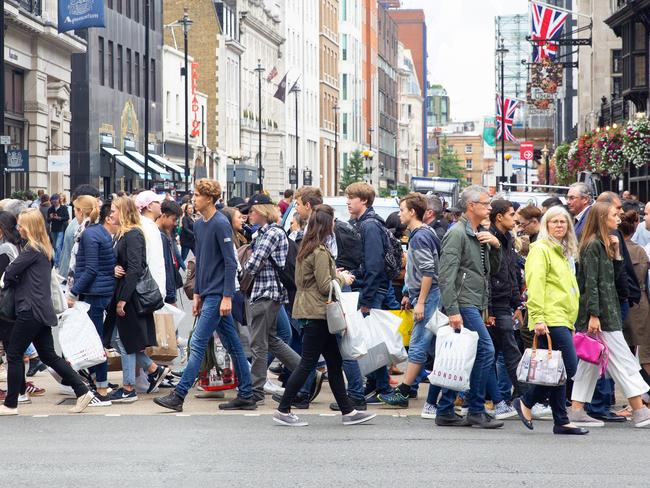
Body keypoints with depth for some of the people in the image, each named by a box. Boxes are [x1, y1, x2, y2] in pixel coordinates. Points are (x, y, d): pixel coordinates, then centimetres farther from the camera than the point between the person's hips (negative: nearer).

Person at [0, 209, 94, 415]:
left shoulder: (32, 249, -13)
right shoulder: (44, 248, 16)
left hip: (30, 310, -9)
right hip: (42, 310, 9)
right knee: (48, 355, 12)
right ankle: (82, 390, 9)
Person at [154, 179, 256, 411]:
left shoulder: (221, 224, -13)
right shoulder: (199, 225, 13)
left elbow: (230, 262, -15)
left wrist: (227, 297, -18)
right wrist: (197, 293, 17)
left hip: (218, 295, -9)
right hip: (208, 294, 9)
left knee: (197, 344, -8)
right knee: (232, 345, 10)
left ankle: (178, 396, -6)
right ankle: (246, 396, 14)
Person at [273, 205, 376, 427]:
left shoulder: (306, 249, 13)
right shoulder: (320, 252, -16)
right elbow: (325, 287, -18)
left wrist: (336, 275, 14)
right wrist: (343, 279, 0)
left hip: (309, 310, 10)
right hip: (316, 312, -10)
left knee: (334, 362, 11)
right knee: (307, 363, -4)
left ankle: (348, 411, 15)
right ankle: (283, 410, 2)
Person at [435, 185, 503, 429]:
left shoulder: (480, 234, 18)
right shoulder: (457, 233, -11)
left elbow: (492, 269, 23)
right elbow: (446, 275, -17)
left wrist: (496, 246, 5)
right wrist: (452, 310, -23)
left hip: (475, 305, 9)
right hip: (464, 304, -9)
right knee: (486, 350, -13)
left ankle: (445, 412, 12)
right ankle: (476, 410, -6)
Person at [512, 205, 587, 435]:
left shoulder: (564, 252, 22)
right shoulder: (541, 249, -6)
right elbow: (535, 285, -15)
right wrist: (538, 318, -22)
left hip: (564, 320, 9)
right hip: (551, 319, -9)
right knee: (567, 367, -13)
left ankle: (561, 421, 10)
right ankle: (526, 403, -2)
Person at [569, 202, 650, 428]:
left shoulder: (603, 244, 15)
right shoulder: (593, 245, -13)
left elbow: (614, 276, 19)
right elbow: (591, 282, -18)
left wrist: (616, 252, 7)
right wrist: (593, 315, -22)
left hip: (608, 310, 10)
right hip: (601, 313, -10)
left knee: (590, 361, 8)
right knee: (623, 361, -5)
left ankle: (577, 411, 9)